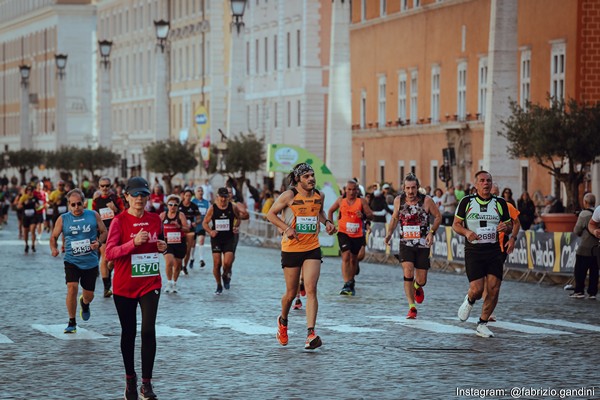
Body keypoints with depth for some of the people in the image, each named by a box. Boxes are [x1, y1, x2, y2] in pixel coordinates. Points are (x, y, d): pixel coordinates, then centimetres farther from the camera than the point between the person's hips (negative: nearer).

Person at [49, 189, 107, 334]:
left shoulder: (93, 215, 0)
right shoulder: (63, 219, 0)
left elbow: (104, 232, 9)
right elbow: (54, 236, 8)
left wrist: (98, 242, -11)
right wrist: (54, 248, -11)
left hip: (90, 262, 1)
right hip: (71, 261, -1)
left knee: (89, 295, 8)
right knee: (72, 288, -22)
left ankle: (84, 303, 50)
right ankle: (72, 322, -5)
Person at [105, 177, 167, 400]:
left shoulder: (155, 219, 4)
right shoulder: (119, 221, -8)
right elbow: (109, 253, -16)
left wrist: (162, 247, -2)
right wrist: (134, 242, -28)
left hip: (150, 283, 2)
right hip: (124, 285, -2)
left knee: (148, 330, -10)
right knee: (128, 332, 9)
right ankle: (130, 379, 26)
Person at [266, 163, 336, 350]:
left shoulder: (319, 196, 5)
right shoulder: (289, 196, -8)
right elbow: (270, 214, -2)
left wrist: (326, 222, 6)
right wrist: (286, 228, -15)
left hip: (312, 249, 3)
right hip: (291, 248, -3)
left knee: (311, 290, -12)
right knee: (291, 293, 7)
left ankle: (311, 333, -17)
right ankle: (283, 321, 39)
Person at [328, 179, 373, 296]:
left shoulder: (361, 201, -2)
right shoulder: (340, 201, 2)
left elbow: (371, 215, -5)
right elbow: (330, 211, 17)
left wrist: (363, 215, -26)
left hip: (357, 234, 1)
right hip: (343, 232, -1)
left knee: (354, 259, 14)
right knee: (346, 256, -19)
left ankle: (351, 283, 33)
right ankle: (346, 284, -25)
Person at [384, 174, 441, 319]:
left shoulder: (426, 200, -9)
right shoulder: (398, 200, -1)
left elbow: (438, 216, 2)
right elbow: (394, 218, 15)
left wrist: (432, 232, -12)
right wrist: (389, 234, 3)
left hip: (423, 245, -1)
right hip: (406, 243, 1)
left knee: (421, 280, 3)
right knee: (408, 273, -20)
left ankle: (417, 287, 43)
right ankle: (412, 308, -11)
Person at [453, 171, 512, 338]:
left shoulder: (500, 203, 6)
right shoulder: (466, 202, 1)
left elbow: (509, 225, 14)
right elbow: (456, 224, 6)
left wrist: (506, 227, -10)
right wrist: (466, 232, -15)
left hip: (494, 251, 2)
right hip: (473, 251, -2)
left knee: (494, 290, -6)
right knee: (477, 289, -12)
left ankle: (482, 324, 11)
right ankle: (469, 301, 26)